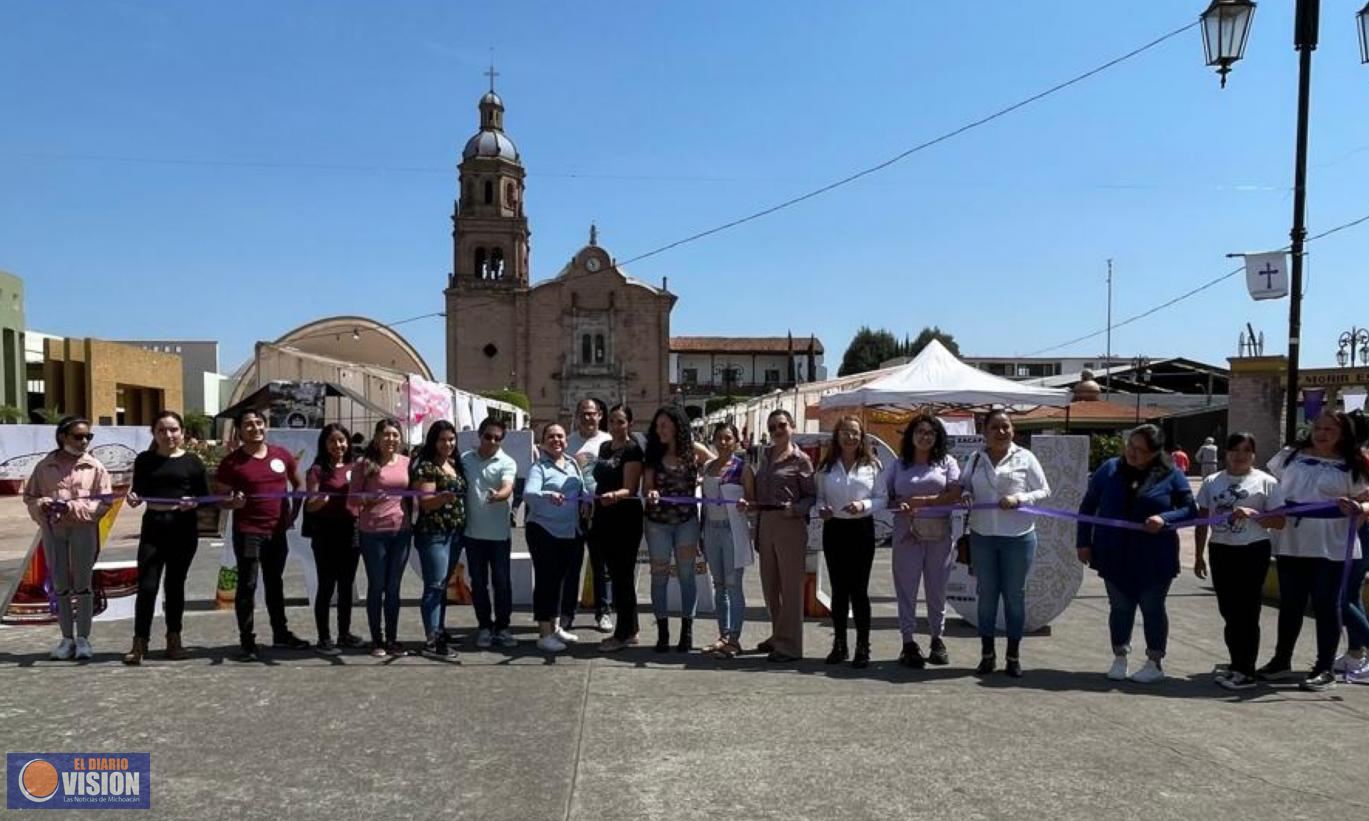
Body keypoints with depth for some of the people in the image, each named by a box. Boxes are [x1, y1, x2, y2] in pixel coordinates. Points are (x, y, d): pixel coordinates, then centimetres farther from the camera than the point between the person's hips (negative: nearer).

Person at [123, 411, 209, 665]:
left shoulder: (192, 462, 2)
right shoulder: (145, 460, 6)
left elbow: (206, 497, 3)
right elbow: (139, 491, 12)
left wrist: (194, 503, -17)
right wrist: (133, 498, -10)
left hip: (183, 529, 0)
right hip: (153, 527, 1)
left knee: (175, 584, 10)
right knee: (146, 585, -5)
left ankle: (174, 640, 23)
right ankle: (139, 643, 5)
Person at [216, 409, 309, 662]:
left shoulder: (282, 455, 5)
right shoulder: (232, 462, -5)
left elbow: (299, 483, 18)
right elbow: (219, 497, -2)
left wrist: (294, 512, 9)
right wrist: (233, 503, -23)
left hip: (277, 531, 4)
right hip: (248, 532, -4)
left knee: (275, 583, 17)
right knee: (247, 585, -4)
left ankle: (281, 633, 29)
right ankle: (247, 642, 2)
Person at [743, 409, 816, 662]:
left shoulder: (800, 459, -4)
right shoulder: (765, 455, 13)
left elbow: (812, 496, -5)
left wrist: (795, 509, -22)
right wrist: (748, 503, 0)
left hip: (790, 524, -7)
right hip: (765, 522, 7)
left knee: (790, 585, -2)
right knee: (769, 584, 14)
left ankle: (790, 645, 4)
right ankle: (778, 635, 28)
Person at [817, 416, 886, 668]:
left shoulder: (872, 466, 0)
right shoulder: (826, 467, 6)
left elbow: (883, 498, -1)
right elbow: (819, 497, 10)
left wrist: (864, 505, -18)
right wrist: (821, 510, -11)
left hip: (862, 529, -2)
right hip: (834, 529, 2)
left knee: (859, 589, -1)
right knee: (839, 589, 9)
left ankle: (863, 647, 8)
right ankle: (839, 645, 19)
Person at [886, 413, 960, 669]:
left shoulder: (947, 462, 7)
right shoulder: (899, 464, 11)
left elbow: (955, 494, -6)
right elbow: (887, 496, 9)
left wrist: (923, 501, -12)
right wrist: (900, 505, -12)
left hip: (939, 533, 0)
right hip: (907, 533, 1)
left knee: (937, 587, 6)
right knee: (906, 586, -1)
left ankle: (937, 638, 19)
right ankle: (909, 642, 5)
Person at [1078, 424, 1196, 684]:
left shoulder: (1171, 475, -4)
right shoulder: (1110, 469, 1)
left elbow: (1190, 510, -3)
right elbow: (1088, 506, 7)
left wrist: (1165, 519, -22)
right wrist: (1084, 542, 3)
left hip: (1154, 559, -2)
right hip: (1115, 556, 2)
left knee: (1152, 608, 10)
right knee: (1120, 607, 11)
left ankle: (1155, 663, 24)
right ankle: (1119, 658, 26)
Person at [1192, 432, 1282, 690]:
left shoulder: (1265, 481, -3)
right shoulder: (1212, 482, 8)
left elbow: (1279, 521, -5)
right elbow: (1202, 521, 11)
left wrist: (1253, 514, -21)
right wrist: (1199, 555, 9)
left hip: (1253, 552, -4)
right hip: (1220, 551, 4)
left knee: (1247, 612, -1)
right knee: (1228, 611, 11)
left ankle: (1246, 671, 7)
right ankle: (1236, 664, 24)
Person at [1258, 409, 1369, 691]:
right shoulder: (1290, 455, 6)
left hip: (1331, 548, -3)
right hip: (1289, 544, 3)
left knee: (1325, 605, 4)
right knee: (1290, 604, 14)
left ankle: (1325, 669, 15)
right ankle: (1281, 659, 27)